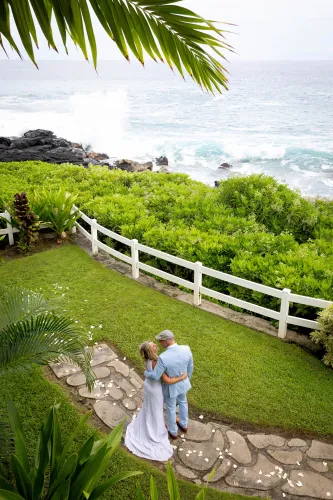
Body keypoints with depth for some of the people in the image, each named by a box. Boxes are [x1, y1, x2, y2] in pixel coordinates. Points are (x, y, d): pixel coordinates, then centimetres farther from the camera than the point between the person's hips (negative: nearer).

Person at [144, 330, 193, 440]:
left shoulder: (163, 357, -41)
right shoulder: (186, 349, -26)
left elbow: (155, 376, -28)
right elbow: (190, 367, -8)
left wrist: (146, 373, -6)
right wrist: (187, 378, 13)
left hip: (170, 386, -4)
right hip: (182, 383, 4)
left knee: (170, 408, 24)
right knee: (182, 402, 32)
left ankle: (173, 432, 49)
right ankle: (183, 424, 58)